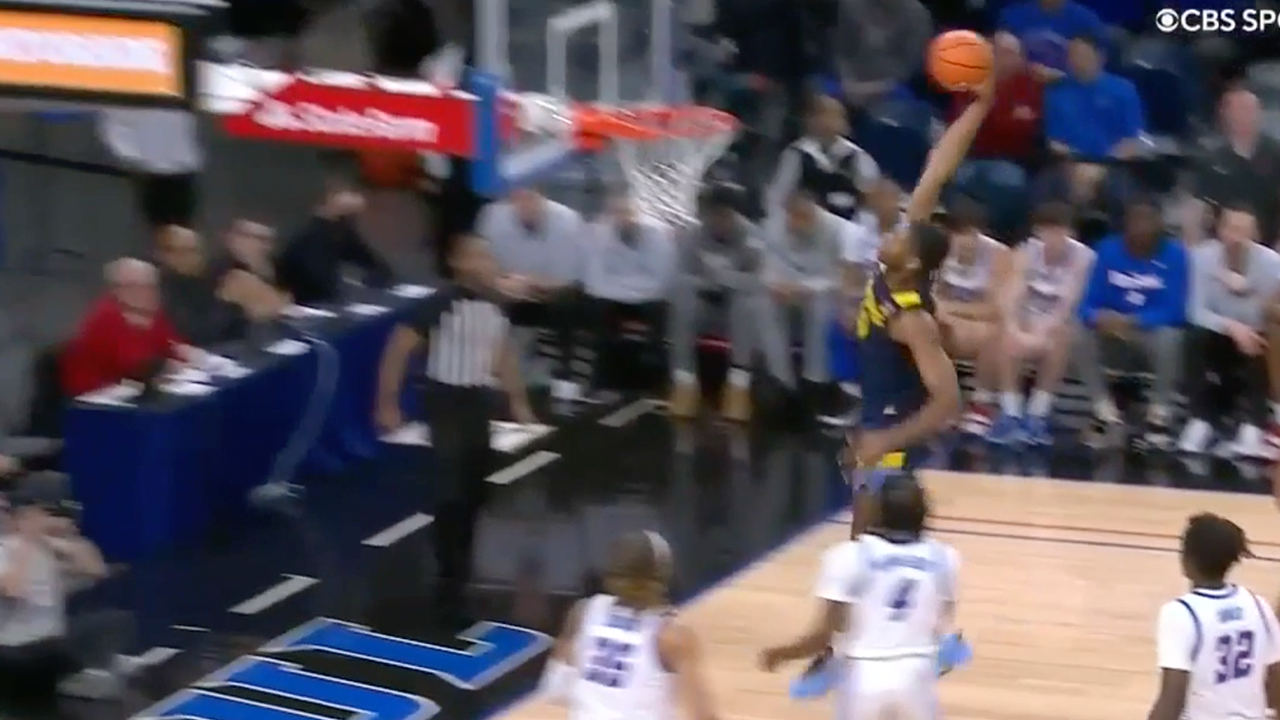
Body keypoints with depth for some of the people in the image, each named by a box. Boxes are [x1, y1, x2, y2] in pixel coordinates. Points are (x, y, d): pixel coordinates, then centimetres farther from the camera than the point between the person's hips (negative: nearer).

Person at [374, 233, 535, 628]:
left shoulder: (495, 307, 5)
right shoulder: (441, 303, -16)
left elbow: (504, 354, 21)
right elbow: (398, 348, -14)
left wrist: (518, 401, 20)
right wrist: (387, 404, -16)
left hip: (479, 402, 7)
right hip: (446, 401, -7)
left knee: (474, 492, 13)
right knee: (450, 495, -9)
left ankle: (458, 576, 29)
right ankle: (449, 591, -3)